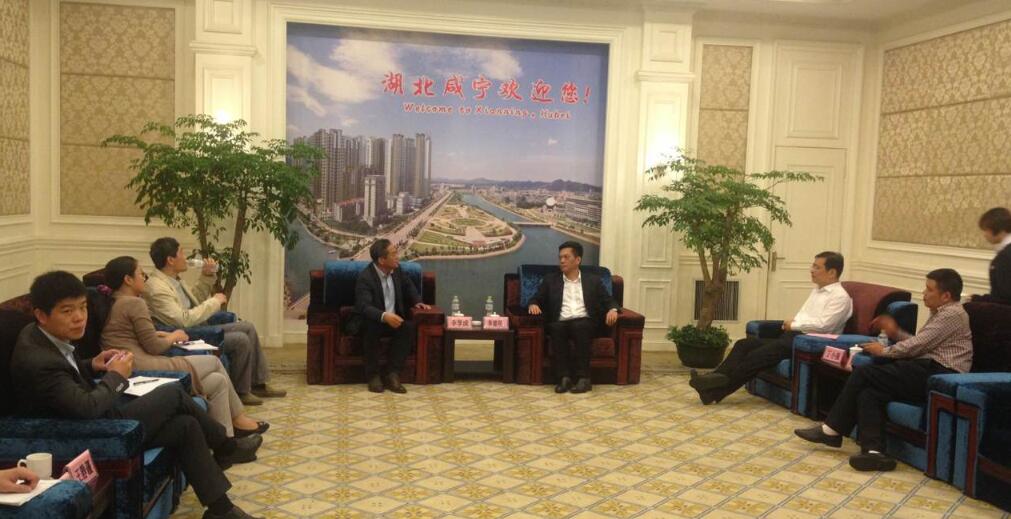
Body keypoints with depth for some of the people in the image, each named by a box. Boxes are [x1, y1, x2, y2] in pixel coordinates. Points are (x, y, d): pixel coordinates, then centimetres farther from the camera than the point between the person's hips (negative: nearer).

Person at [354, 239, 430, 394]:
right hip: (372, 322, -5)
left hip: (393, 319, 5)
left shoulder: (396, 270, -1)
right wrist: (384, 316, -50)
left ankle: (392, 374, -22)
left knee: (410, 327, -26)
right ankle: (373, 375, -20)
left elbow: (408, 286, 19)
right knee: (371, 328, -38)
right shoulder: (365, 278, -22)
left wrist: (417, 301, 1)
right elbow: (363, 307, -34)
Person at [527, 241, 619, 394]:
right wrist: (533, 305, -11)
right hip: (560, 324, 1)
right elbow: (536, 300, 14)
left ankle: (583, 378, -34)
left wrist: (612, 309, -12)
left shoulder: (593, 280, 16)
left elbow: (609, 301, 12)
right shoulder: (550, 280, 18)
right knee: (556, 328, -34)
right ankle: (564, 377, -34)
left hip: (584, 323, -1)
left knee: (579, 326, -35)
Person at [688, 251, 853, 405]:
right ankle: (712, 384, -24)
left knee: (759, 354, -26)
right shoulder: (816, 290, 23)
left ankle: (716, 392, -26)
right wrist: (790, 323, 1)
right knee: (744, 344, -11)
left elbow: (823, 325, -17)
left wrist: (794, 325, -7)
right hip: (791, 336, 9)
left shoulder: (840, 297, -5)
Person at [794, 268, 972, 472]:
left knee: (863, 373, -15)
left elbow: (918, 344, -13)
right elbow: (920, 345, 21)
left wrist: (885, 351, 0)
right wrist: (895, 333, 9)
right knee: (868, 392, -12)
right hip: (927, 371, 9)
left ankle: (832, 430, -5)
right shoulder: (940, 313, 23)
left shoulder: (953, 314, -8)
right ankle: (874, 451, -20)